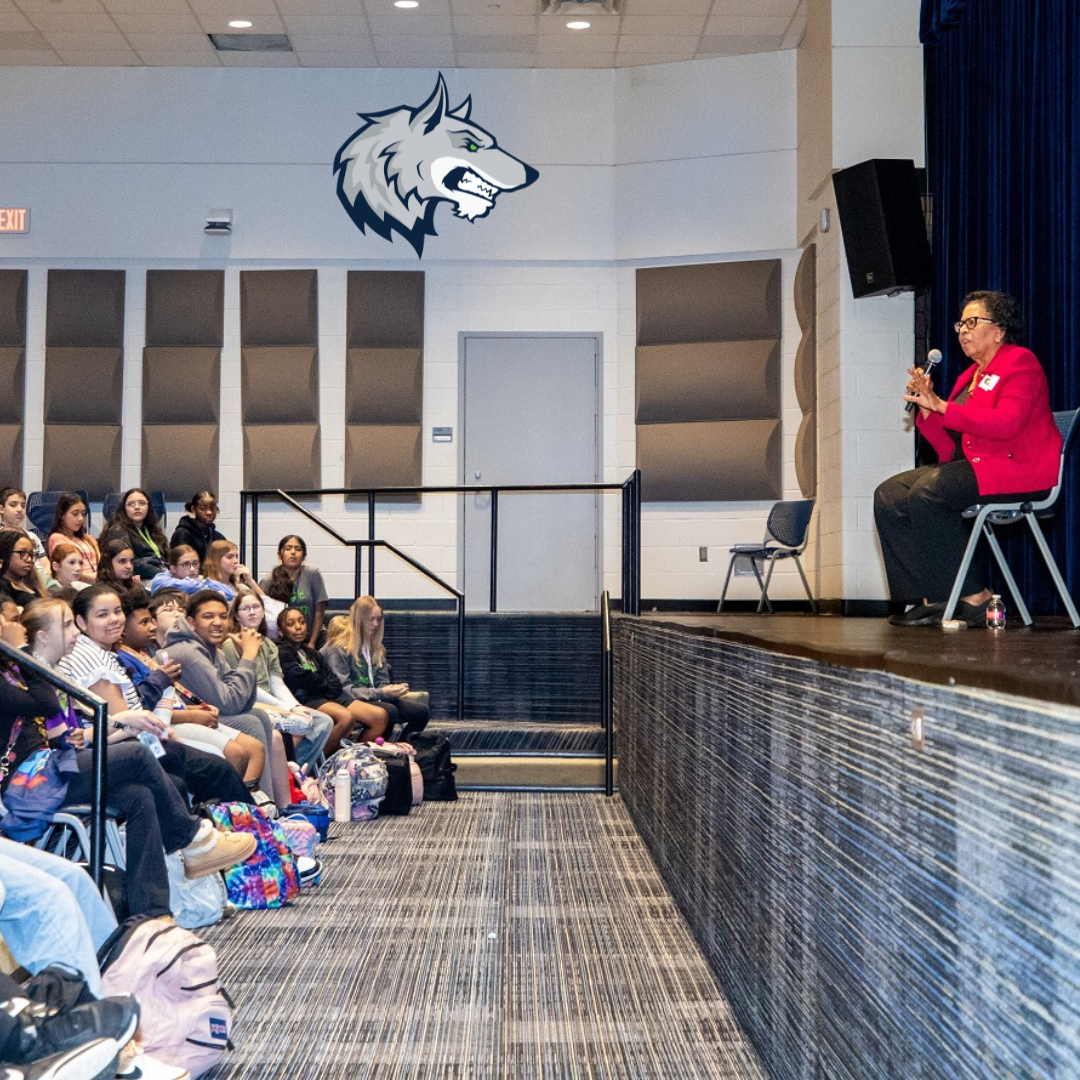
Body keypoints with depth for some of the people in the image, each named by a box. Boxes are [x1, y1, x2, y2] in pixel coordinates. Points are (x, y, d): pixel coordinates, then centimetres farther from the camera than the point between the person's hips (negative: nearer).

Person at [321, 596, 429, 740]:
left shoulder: (376, 647, 19)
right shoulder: (338, 648, -5)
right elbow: (342, 689, -13)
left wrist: (393, 689, -7)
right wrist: (380, 693, -19)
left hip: (374, 699, 7)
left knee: (421, 711, -15)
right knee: (389, 711, -35)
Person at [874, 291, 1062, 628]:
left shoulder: (1020, 362, -3)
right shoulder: (970, 376, 20)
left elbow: (1006, 424, -21)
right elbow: (951, 449, 14)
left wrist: (941, 405, -23)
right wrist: (926, 408, -1)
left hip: (1019, 467, -9)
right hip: (974, 468, 9)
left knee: (927, 492, -29)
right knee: (888, 496, -6)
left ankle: (974, 598, -20)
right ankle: (931, 599, -12)